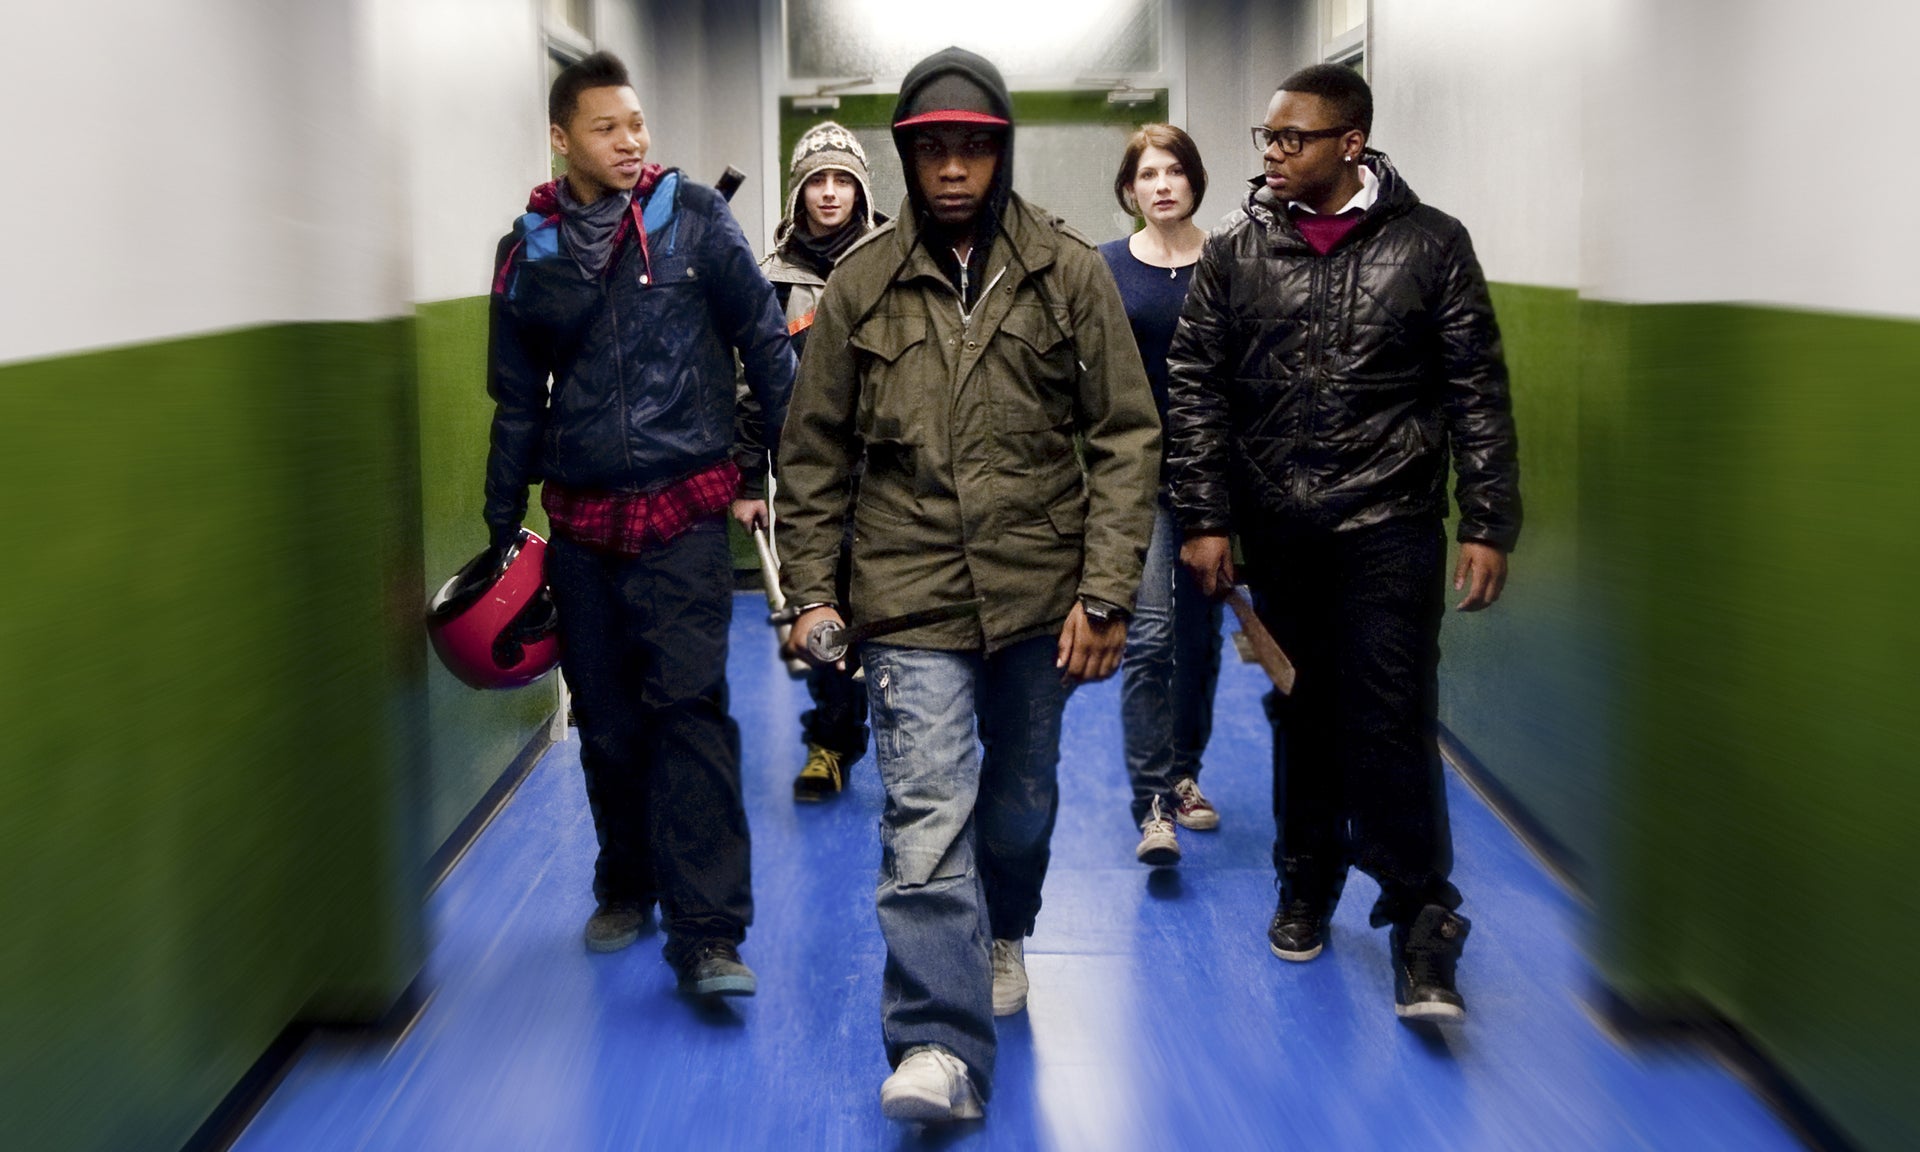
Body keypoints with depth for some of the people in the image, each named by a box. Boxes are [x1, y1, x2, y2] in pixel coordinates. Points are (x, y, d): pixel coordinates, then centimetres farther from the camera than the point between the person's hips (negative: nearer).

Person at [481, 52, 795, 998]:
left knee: (690, 707, -12)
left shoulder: (694, 219, -1)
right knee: (605, 722, 11)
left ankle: (707, 932, -10)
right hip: (580, 523, 3)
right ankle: (627, 886, 31)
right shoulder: (528, 252, 7)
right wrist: (503, 532, 14)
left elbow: (764, 343, 3)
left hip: (682, 513, -3)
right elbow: (517, 402, 14)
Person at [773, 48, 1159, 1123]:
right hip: (911, 595, -1)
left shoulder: (1070, 270, -1)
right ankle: (940, 1046, -11)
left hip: (1039, 589, 1)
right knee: (927, 816, -12)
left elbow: (1127, 435, -2)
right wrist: (812, 592, 2)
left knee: (1022, 793, 18)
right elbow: (816, 451, 8)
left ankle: (1003, 934, 46)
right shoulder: (861, 283, 2)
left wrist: (1105, 592, -8)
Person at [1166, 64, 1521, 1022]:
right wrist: (1204, 519, 0)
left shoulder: (1429, 245, 0)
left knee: (1392, 724, -7)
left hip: (1389, 528, -2)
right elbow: (1194, 392, 6)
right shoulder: (1235, 253, 5)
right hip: (1279, 531, 3)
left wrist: (1488, 526, -4)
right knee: (1301, 716, 13)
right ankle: (1307, 888, 31)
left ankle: (1420, 928, 2)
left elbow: (1479, 396, 1)